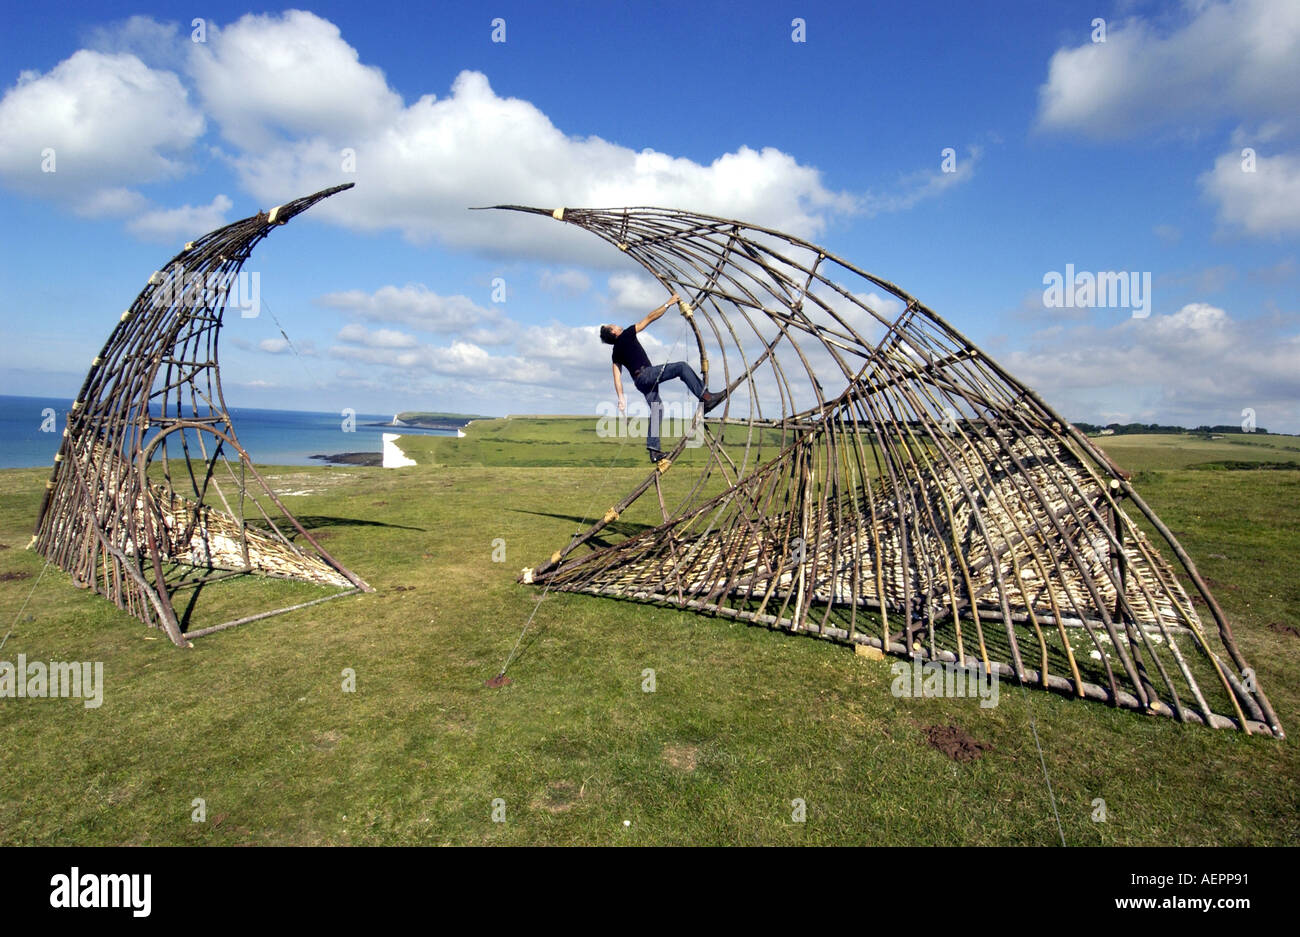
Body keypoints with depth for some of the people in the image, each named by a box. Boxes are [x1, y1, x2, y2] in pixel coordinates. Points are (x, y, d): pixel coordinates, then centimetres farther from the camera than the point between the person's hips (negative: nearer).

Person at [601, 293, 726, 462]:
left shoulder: (615, 353, 21)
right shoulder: (627, 335, 3)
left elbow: (617, 377, 14)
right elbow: (650, 318, 3)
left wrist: (621, 398, 13)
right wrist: (668, 304, 10)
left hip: (640, 382, 8)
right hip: (646, 374, -8)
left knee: (656, 410, 11)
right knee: (682, 367, -9)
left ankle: (653, 450, 7)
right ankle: (706, 398, -21)